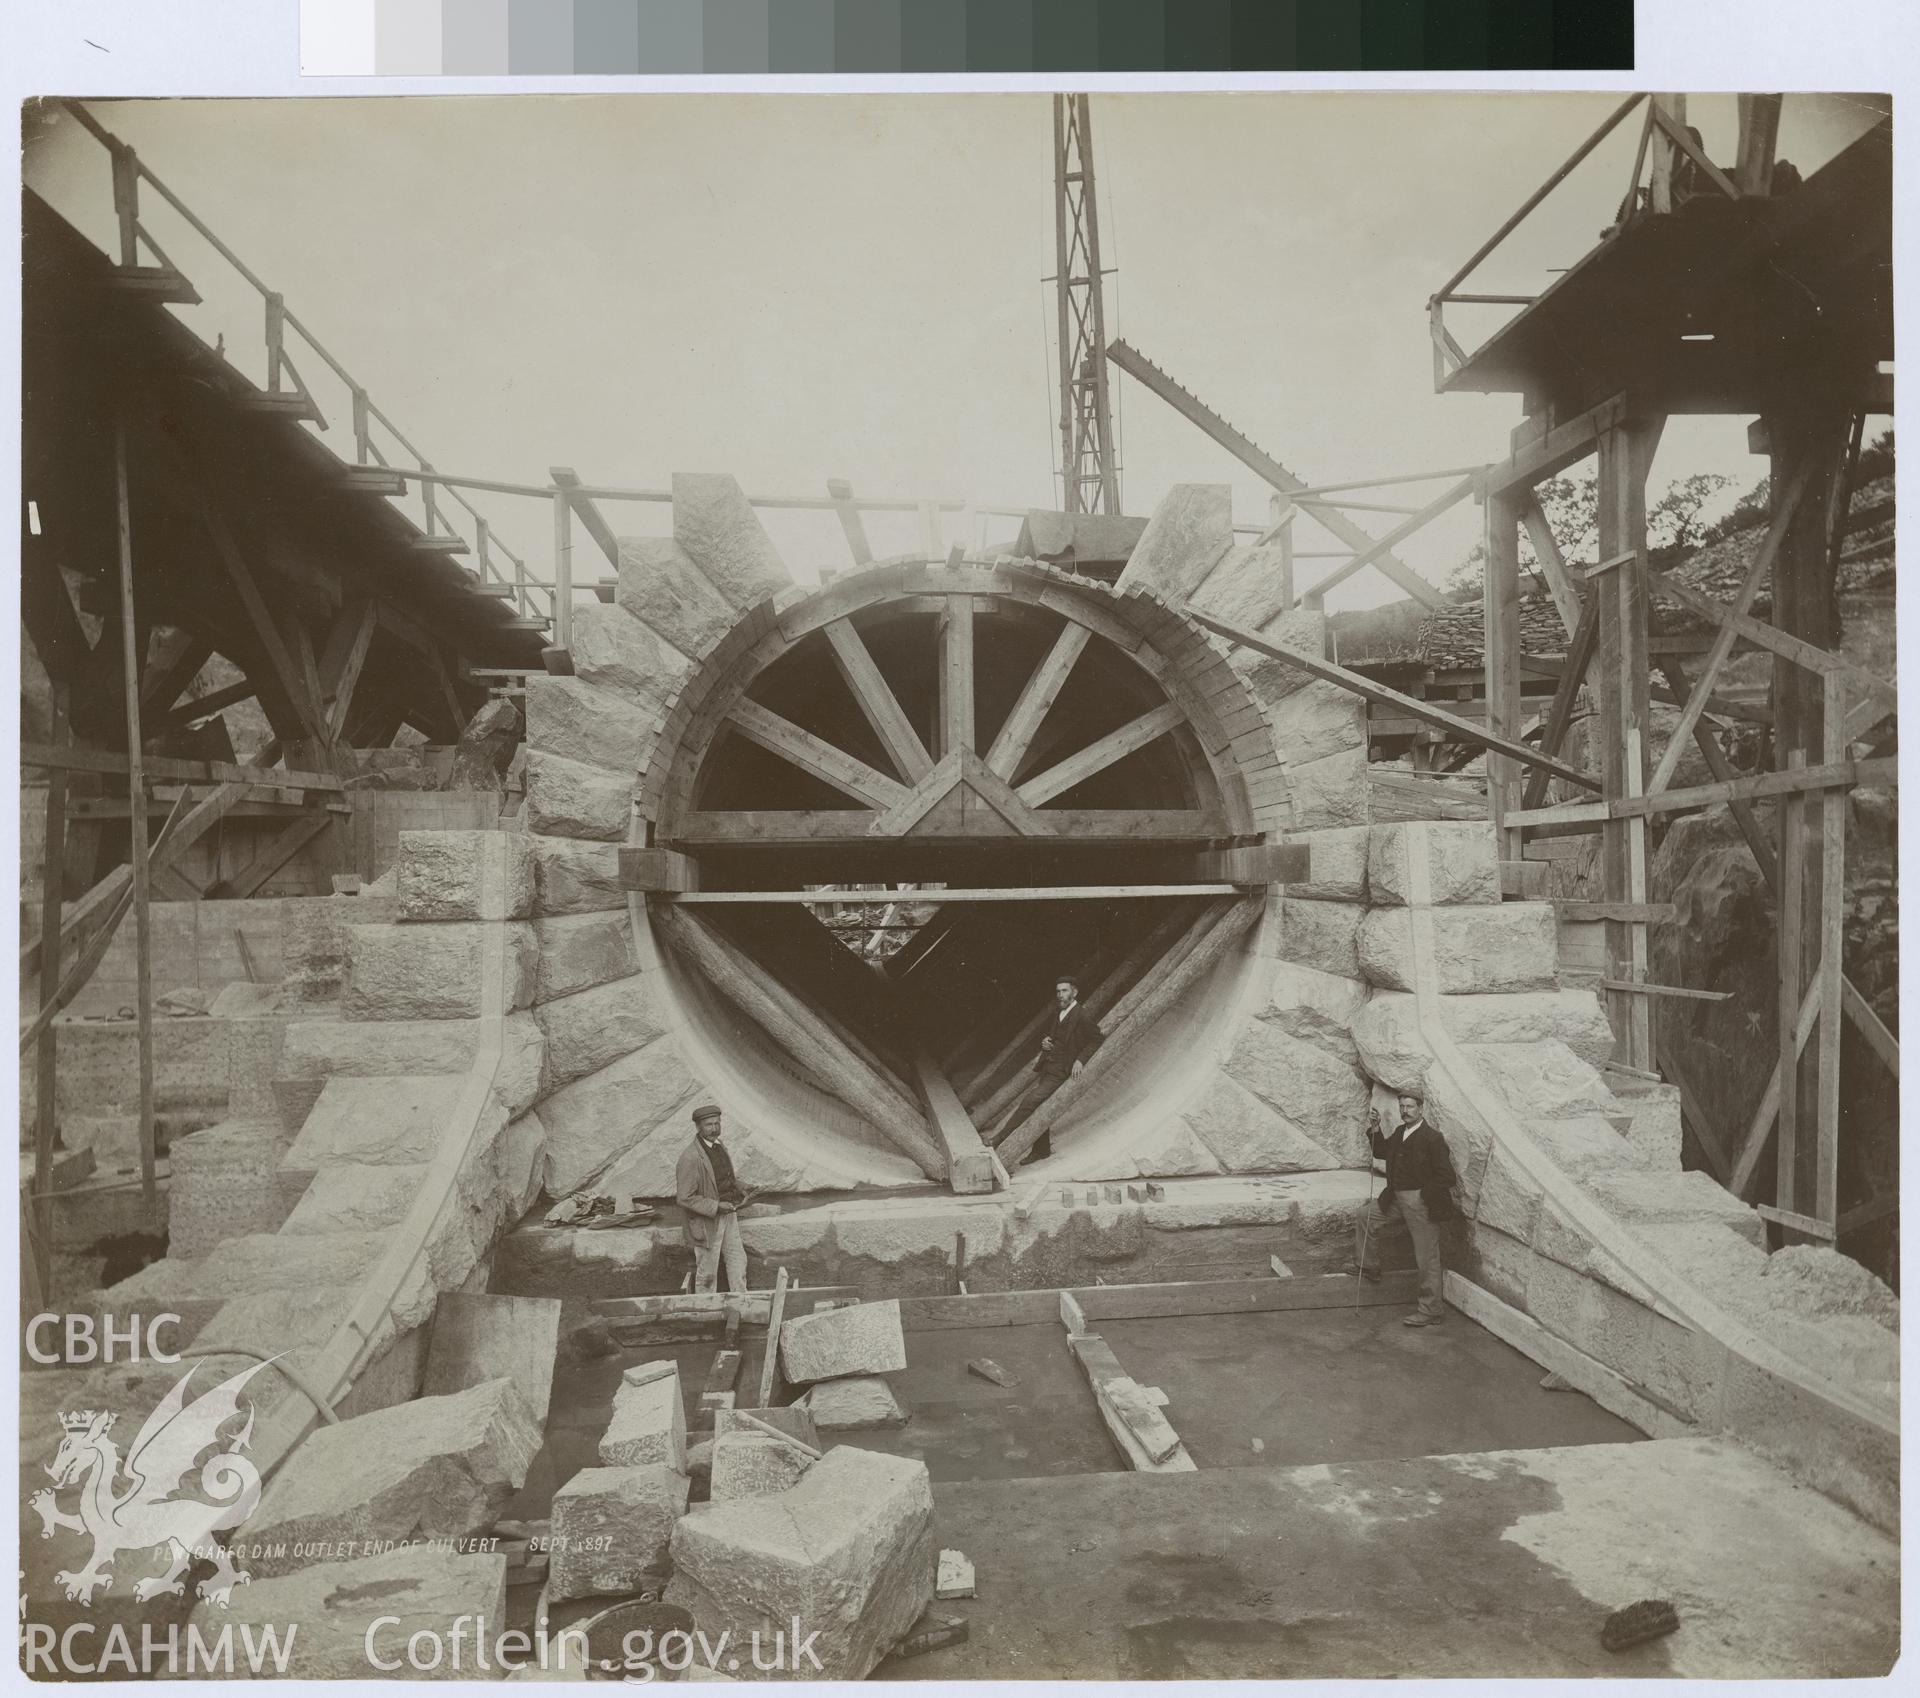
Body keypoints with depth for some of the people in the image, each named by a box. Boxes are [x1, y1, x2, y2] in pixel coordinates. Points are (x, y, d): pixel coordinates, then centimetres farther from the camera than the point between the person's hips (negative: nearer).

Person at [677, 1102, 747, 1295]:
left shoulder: (719, 1146, 3)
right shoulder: (690, 1157, -24)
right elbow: (684, 1198, -23)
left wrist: (735, 1187, 5)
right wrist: (716, 1207, -23)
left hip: (728, 1215, 8)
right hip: (707, 1223, -8)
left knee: (738, 1260, 16)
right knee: (707, 1272, 7)